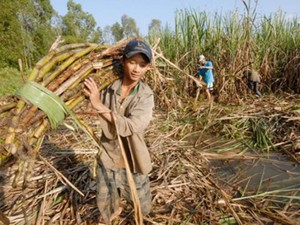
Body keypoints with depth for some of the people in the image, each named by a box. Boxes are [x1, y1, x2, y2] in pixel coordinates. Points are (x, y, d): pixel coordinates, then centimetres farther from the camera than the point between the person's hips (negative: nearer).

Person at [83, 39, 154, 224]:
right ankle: (116, 209, 58)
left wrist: (100, 106, -34)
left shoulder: (146, 96, -18)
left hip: (132, 162, -2)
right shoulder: (107, 88, -11)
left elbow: (129, 127, -32)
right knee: (104, 204, 23)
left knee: (143, 209, 17)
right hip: (107, 159, 2)